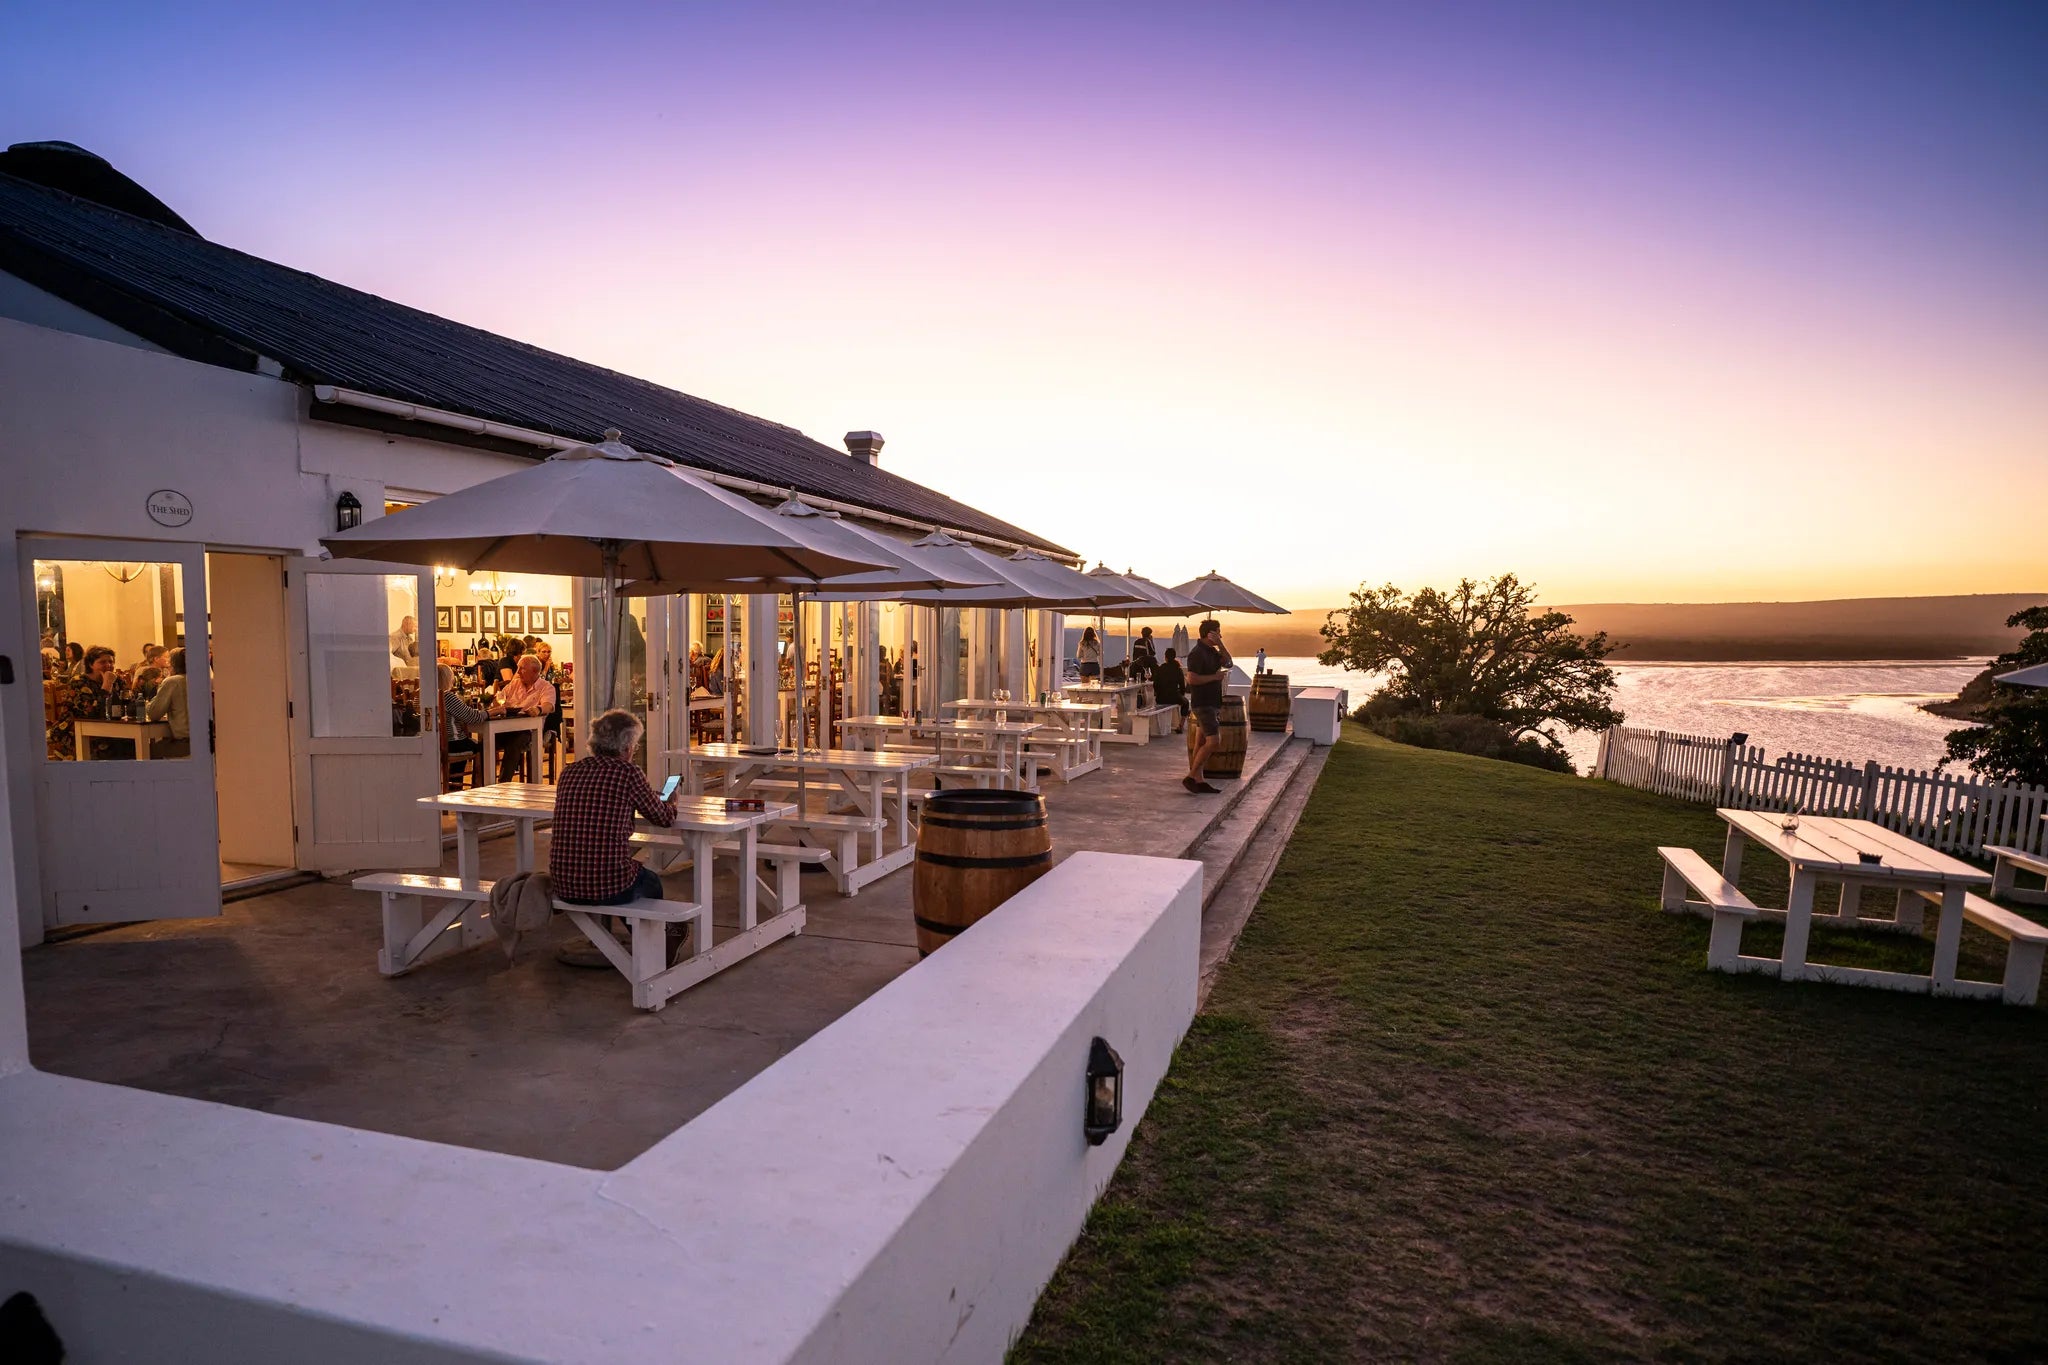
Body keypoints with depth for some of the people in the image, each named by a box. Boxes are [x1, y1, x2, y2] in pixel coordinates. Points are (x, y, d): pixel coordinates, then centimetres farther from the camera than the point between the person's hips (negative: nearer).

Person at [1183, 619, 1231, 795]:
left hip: (1212, 703, 10)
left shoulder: (1212, 651, 15)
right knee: (1212, 741, -15)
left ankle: (1199, 780, 13)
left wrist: (1220, 644, 1)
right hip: (1203, 703, -10)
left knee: (1202, 742, 10)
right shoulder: (1197, 653, -16)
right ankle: (1191, 777, -9)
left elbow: (1227, 662, 12)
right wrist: (1215, 676, -16)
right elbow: (1192, 679, -23)